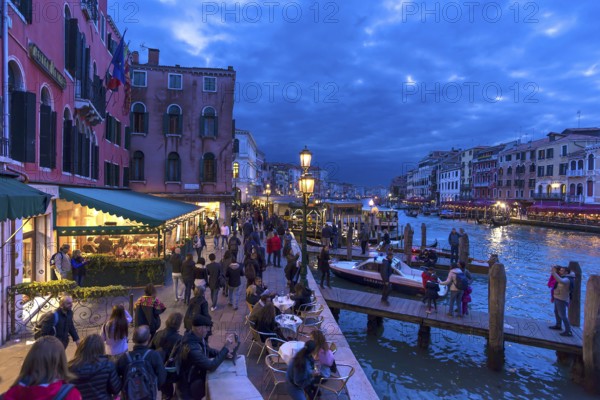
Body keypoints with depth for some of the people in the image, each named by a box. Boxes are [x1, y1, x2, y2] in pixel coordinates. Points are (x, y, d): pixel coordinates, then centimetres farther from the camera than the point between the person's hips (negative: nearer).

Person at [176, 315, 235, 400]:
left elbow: (208, 350, 7)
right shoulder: (192, 349, -36)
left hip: (197, 374, 8)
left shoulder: (198, 337, -9)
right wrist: (226, 349, -28)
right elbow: (211, 366, -34)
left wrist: (223, 353, -9)